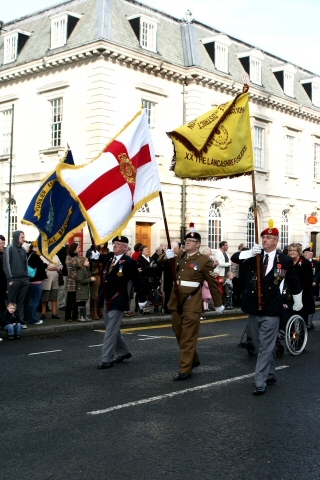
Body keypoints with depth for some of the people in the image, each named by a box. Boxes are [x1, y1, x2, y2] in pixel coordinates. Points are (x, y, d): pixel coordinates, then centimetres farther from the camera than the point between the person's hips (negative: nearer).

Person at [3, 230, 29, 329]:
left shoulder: (23, 250, 16)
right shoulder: (9, 249, -2)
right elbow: (6, 264, -7)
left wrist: (27, 277, 11)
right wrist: (10, 278, -12)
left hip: (24, 280, 5)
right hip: (14, 280, -5)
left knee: (21, 301, 7)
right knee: (12, 302, -1)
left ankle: (20, 320, 11)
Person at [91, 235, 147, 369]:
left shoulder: (129, 262, -12)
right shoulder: (109, 257, 7)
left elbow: (137, 281, -7)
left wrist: (142, 299, -3)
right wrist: (95, 256, -16)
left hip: (118, 301, -7)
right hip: (107, 299, 7)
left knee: (111, 330, -6)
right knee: (112, 328, 18)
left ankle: (107, 360, -1)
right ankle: (123, 352, 34)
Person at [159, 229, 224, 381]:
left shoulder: (204, 260, -7)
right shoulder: (180, 255, 11)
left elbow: (213, 283, -2)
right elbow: (161, 261, 12)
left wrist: (218, 304, 2)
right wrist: (166, 255, -12)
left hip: (192, 302, -7)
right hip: (177, 301, 7)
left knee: (188, 337, -4)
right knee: (179, 334, 16)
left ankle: (185, 370, -1)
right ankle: (193, 360, 34)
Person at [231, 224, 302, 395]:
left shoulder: (285, 260, -4)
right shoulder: (255, 256, 2)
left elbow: (293, 282, 9)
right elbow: (234, 258, -13)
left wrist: (298, 302, 19)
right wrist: (250, 253, -30)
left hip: (271, 310, -4)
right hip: (253, 307, 5)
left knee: (265, 347, -5)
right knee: (259, 346, 17)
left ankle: (260, 383, -3)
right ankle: (270, 375, 33)